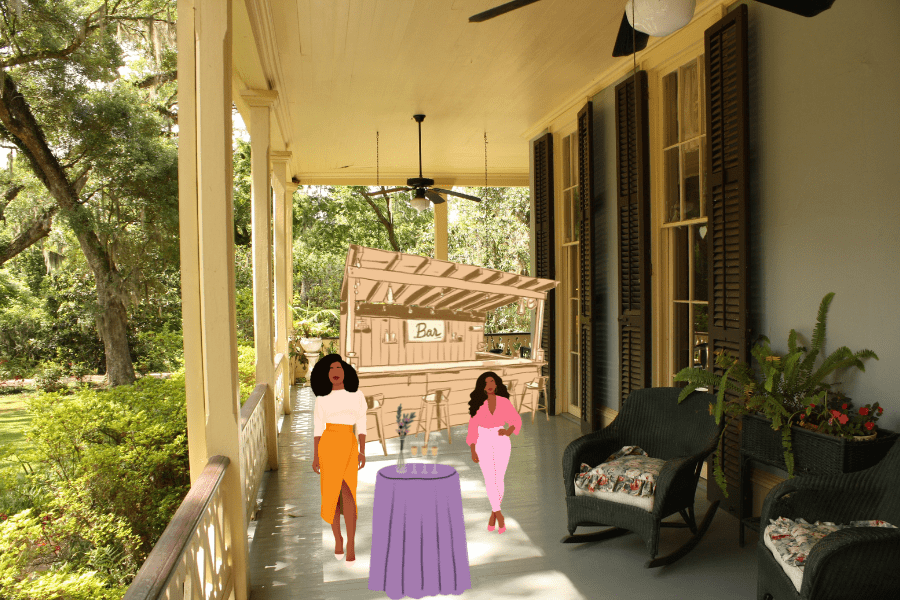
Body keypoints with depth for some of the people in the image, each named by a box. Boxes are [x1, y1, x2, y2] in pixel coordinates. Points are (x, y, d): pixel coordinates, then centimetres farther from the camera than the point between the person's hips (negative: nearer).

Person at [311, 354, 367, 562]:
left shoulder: (357, 396, 5)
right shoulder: (322, 399, 4)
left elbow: (361, 425, 5)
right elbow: (317, 429, 5)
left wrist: (363, 451, -3)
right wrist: (315, 457, 0)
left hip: (349, 446, 0)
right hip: (327, 445, 1)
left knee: (348, 494, -13)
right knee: (331, 495, 3)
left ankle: (350, 544, -3)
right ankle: (338, 538, 24)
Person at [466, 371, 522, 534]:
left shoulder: (504, 402, -3)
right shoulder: (478, 404, -4)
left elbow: (516, 420, 5)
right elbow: (473, 427, 1)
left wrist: (508, 431, -16)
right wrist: (472, 451, -1)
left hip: (501, 443, 1)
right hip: (484, 444, -1)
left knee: (499, 480, 2)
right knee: (490, 480, -12)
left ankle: (494, 513, 22)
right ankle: (500, 516, -7)